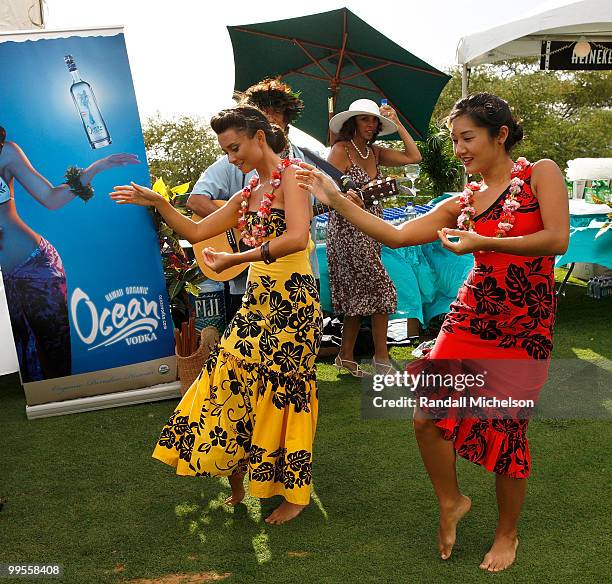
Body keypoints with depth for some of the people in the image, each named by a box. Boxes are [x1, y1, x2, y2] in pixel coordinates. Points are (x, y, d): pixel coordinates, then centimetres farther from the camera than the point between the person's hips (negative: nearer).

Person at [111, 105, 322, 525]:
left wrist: (236, 259, -24)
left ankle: (296, 492, 16)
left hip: (292, 299, -8)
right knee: (230, 378, 5)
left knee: (283, 391, -1)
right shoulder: (248, 194, 15)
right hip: (258, 298, 8)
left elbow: (298, 238, -25)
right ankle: (237, 478, 22)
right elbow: (196, 232, 18)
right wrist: (157, 203, 8)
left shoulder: (290, 176, -9)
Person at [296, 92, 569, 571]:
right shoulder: (462, 203, 10)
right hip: (472, 316, 4)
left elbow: (558, 240, -14)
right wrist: (336, 199, 0)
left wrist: (485, 242, -23)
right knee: (428, 415, -8)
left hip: (526, 327, -4)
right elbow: (396, 235, 5)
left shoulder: (541, 173, 0)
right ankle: (451, 502, 21)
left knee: (507, 431, 2)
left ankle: (507, 533, 27)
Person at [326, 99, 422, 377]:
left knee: (360, 295, 9)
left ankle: (346, 357, 18)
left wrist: (397, 123, 8)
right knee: (382, 290, -9)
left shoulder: (375, 152, 12)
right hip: (348, 230, -8)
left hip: (370, 231, 8)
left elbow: (414, 157, 9)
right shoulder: (340, 150, -7)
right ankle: (381, 359, 0)